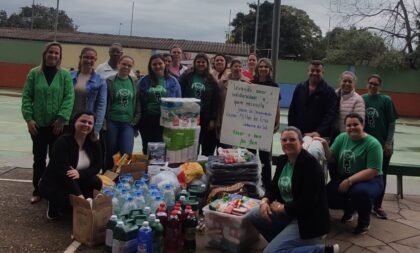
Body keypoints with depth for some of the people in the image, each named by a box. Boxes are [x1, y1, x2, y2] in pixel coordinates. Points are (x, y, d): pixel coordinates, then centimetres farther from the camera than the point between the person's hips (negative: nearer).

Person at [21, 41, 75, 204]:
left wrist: (62, 119, -15)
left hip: (57, 125, -1)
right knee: (39, 159, 9)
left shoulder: (65, 75, -1)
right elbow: (26, 96, 1)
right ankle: (37, 191, 21)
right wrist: (28, 118, -8)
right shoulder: (34, 73, 2)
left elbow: (69, 98, -6)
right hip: (38, 125, 1)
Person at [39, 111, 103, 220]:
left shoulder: (94, 143, -6)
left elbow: (98, 165, -7)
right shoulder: (63, 142, -25)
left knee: (96, 182, -22)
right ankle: (54, 206, 5)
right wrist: (79, 195, -39)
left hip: (75, 181, 5)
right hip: (53, 184, -5)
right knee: (71, 200, -30)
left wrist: (80, 173, -28)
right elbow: (63, 172, -32)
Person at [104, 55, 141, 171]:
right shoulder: (109, 81, -1)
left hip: (128, 123, 2)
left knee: (127, 154, -4)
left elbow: (138, 103, 12)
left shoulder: (134, 83, 8)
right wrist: (103, 121, -6)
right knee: (111, 154, 7)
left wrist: (136, 121, 4)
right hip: (112, 122, -2)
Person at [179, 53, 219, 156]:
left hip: (205, 118, 1)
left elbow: (215, 102, 4)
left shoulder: (211, 81, 6)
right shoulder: (186, 77, 4)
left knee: (207, 148, 2)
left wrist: (212, 119, -2)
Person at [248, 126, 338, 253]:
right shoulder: (282, 159, 5)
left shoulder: (310, 164, -21)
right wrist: (265, 201, -10)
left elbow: (308, 202, -26)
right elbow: (274, 186, 11)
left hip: (308, 220, -9)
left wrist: (282, 208, -17)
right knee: (254, 215, 0)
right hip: (288, 213, 9)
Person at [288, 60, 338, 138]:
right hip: (298, 134, 4)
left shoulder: (329, 91, 0)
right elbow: (292, 111, 13)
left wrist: (319, 132, -22)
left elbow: (330, 115, -9)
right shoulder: (300, 88, 12)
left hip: (320, 136, -3)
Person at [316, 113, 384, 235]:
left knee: (359, 192, -37)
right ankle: (349, 208, 17)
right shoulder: (342, 137, 0)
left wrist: (349, 181, -26)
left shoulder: (373, 144, -15)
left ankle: (364, 220, -3)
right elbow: (332, 159, 4)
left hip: (369, 180, -5)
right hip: (343, 178, 5)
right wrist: (325, 146, -16)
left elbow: (373, 171, -20)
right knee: (328, 196, -20)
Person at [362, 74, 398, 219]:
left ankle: (377, 205, 18)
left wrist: (388, 142, -8)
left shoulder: (386, 100, -3)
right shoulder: (361, 99, 1)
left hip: (382, 143, -1)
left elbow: (391, 123, -2)